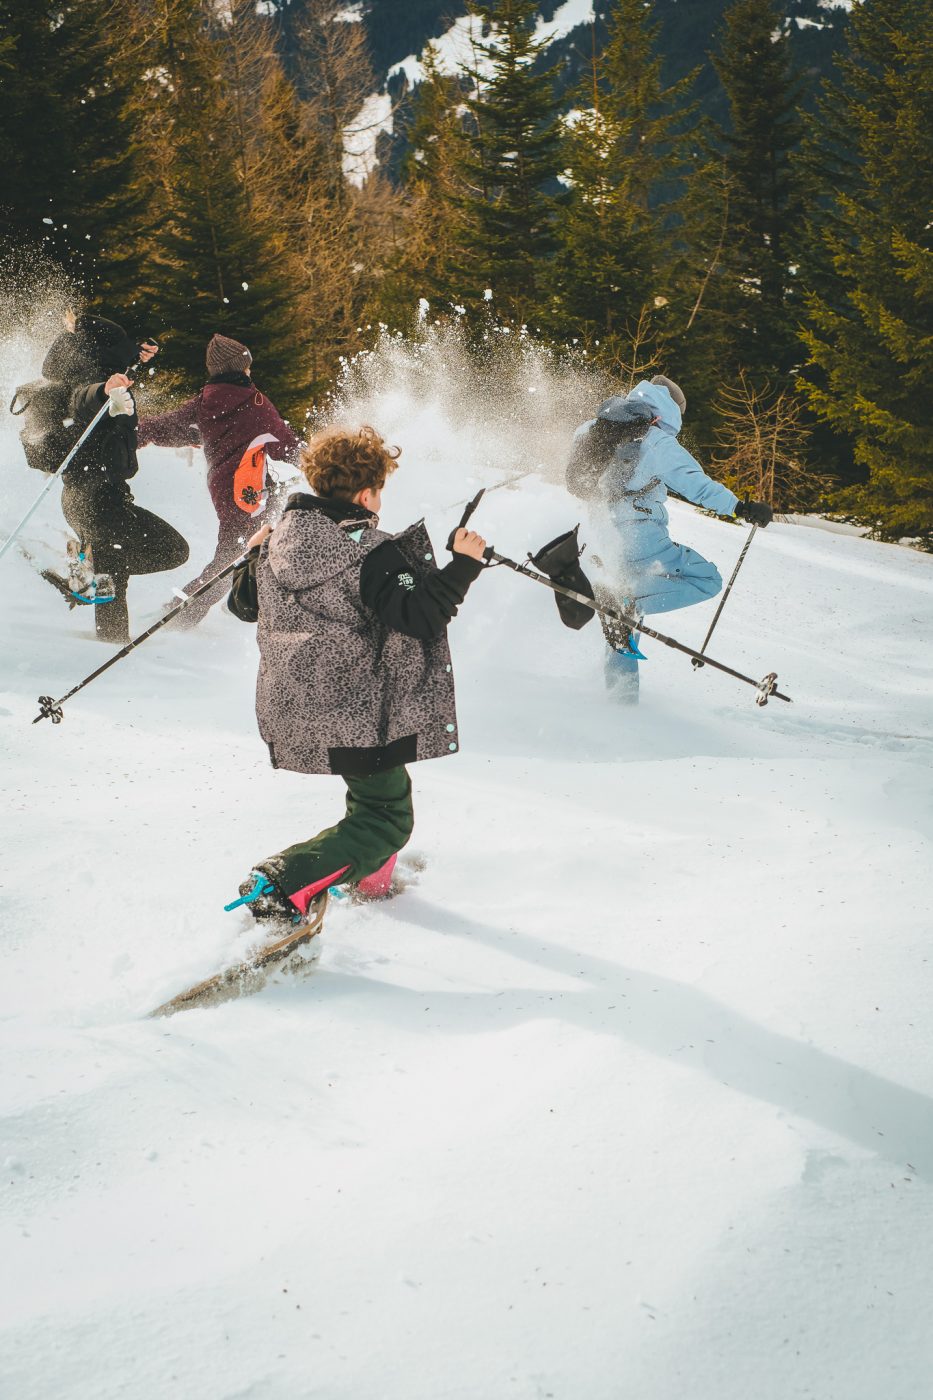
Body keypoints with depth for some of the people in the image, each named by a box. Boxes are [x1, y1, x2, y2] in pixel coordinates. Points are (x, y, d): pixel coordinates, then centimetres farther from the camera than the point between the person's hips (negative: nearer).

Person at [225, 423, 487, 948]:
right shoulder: (370, 553, -18)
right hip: (353, 712, -8)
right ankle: (283, 886, -15)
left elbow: (244, 604, 18)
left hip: (290, 704, 8)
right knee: (387, 818, 1)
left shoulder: (277, 543, 3)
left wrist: (252, 556, 35)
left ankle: (371, 871, 48)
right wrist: (462, 566, -19)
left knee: (376, 785, 33)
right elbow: (418, 616, -25)